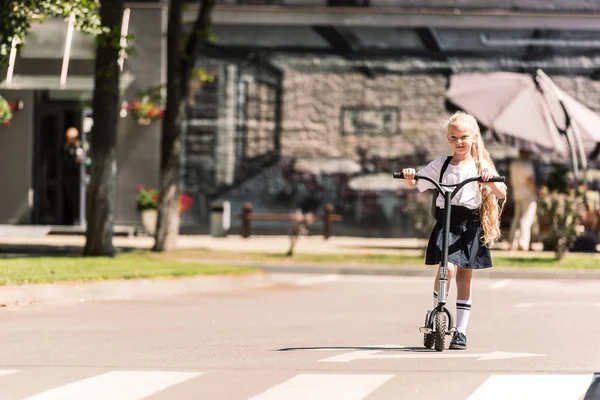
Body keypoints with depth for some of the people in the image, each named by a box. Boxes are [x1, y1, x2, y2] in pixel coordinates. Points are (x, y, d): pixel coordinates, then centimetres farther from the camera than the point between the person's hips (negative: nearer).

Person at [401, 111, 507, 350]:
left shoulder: (481, 166, 3)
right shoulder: (440, 165, 5)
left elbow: (501, 194, -3)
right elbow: (416, 183, 6)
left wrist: (491, 182, -23)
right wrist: (409, 177, -16)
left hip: (471, 225, 1)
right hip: (446, 222, -1)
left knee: (465, 277, 5)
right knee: (447, 267, -20)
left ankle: (460, 331, 11)